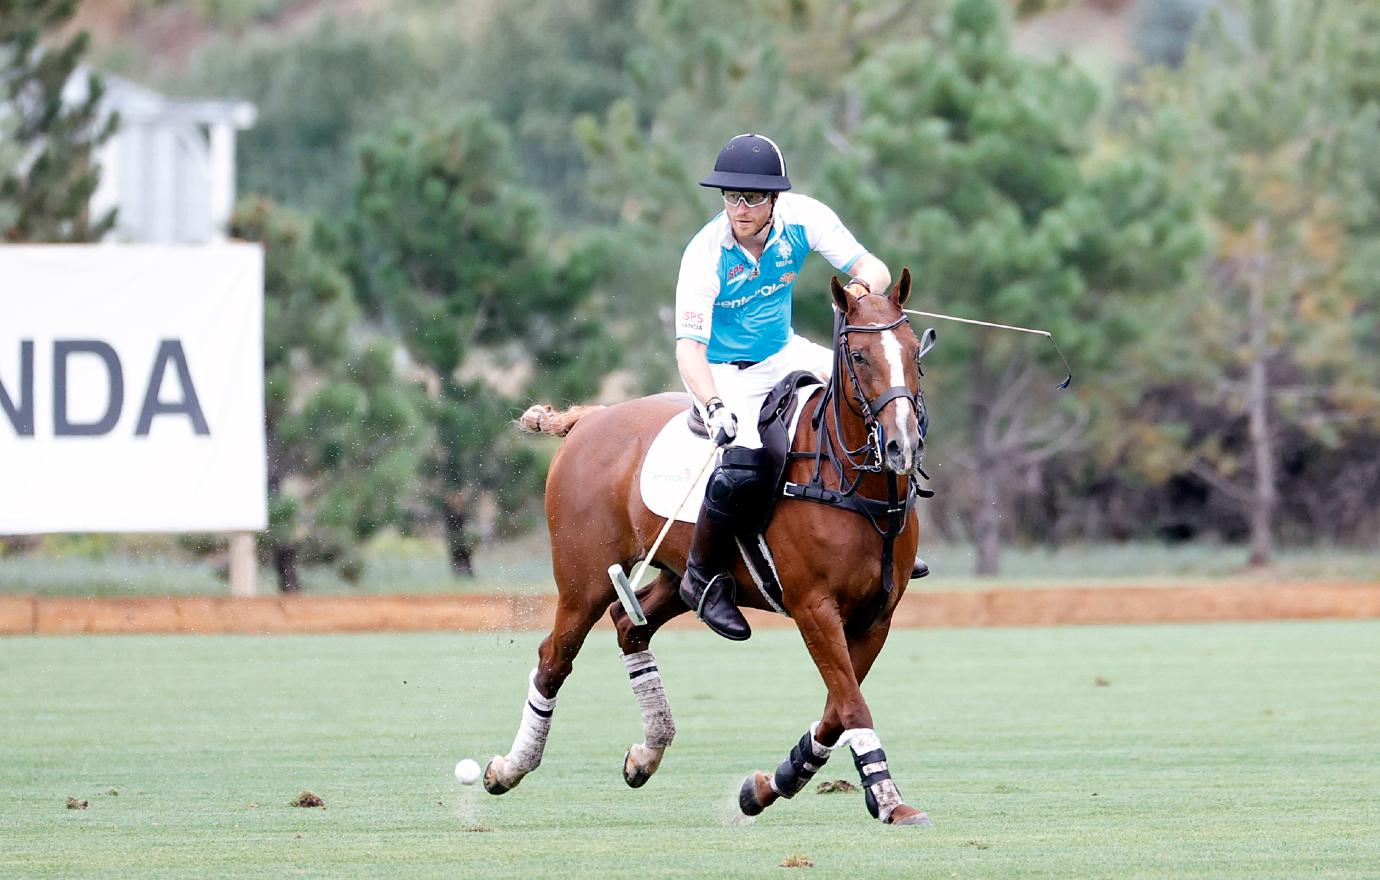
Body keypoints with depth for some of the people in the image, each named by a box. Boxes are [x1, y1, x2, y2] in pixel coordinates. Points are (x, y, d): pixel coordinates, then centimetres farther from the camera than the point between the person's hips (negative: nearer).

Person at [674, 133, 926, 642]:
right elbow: (689, 345, -28)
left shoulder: (803, 218, -14)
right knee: (745, 466, -30)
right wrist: (714, 407, -45)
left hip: (784, 356, 5)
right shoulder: (705, 255, -24)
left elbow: (871, 267, -12)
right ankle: (703, 580, -8)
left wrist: (865, 286, -37)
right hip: (724, 373, -5)